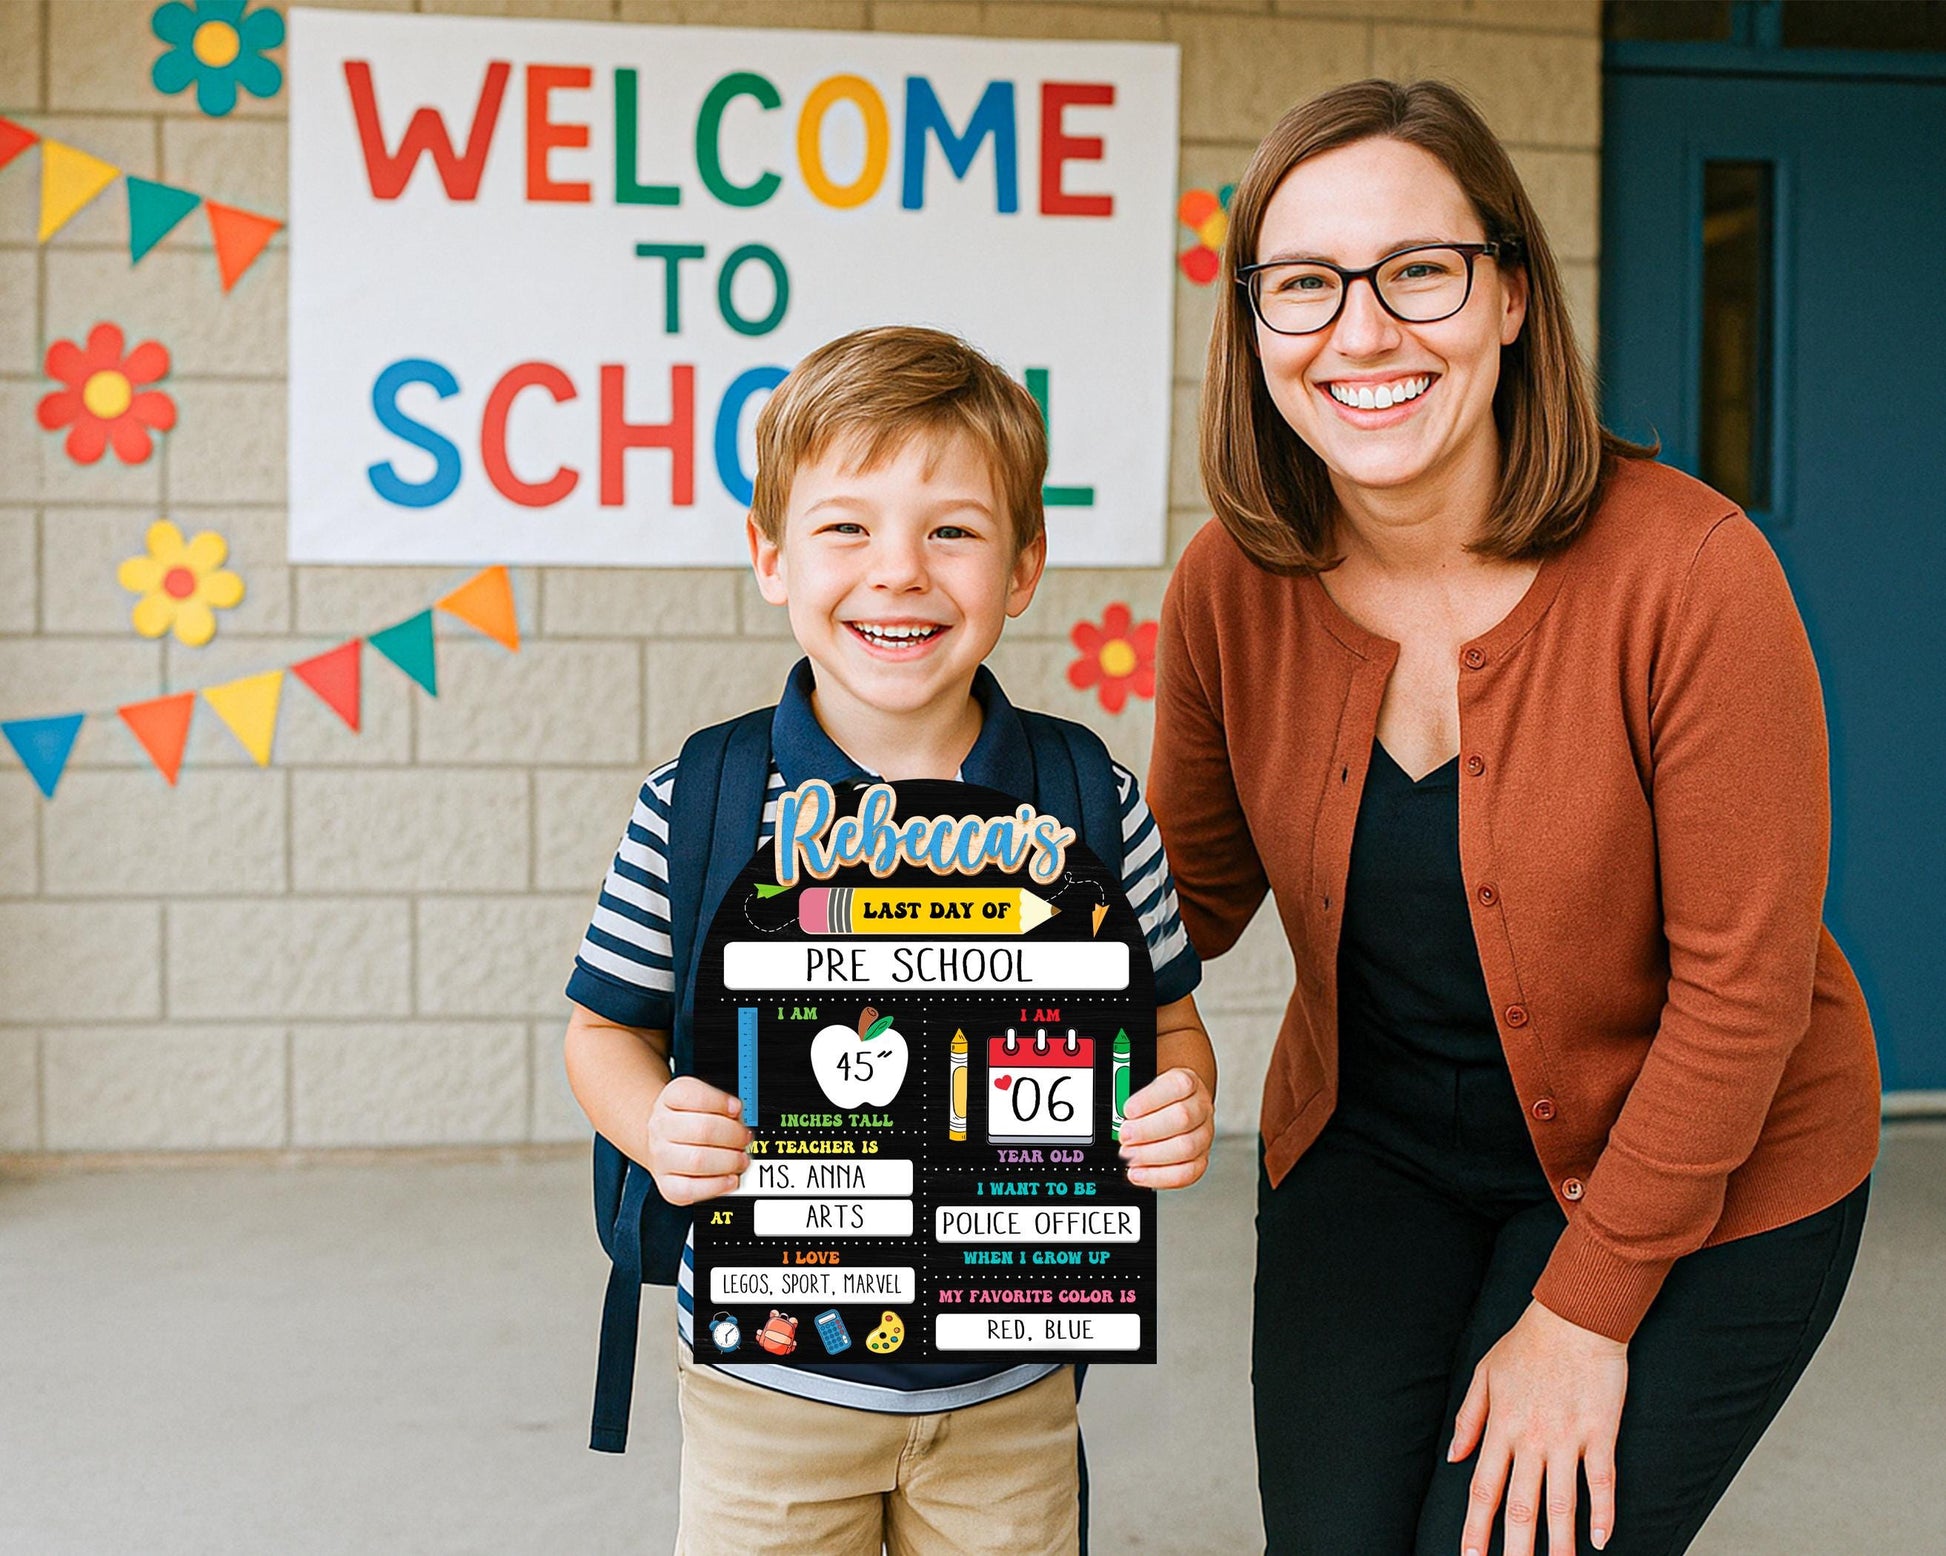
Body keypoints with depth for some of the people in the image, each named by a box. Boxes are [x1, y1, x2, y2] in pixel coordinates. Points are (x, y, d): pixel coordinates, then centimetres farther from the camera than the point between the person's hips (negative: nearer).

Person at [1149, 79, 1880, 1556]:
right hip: (1369, 1147, 4)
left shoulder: (1691, 568, -24)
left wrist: (1583, 1316, -13)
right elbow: (1192, 888, 3)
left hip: (1699, 1180, -3)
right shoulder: (1231, 586, -12)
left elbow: (1742, 982, -18)